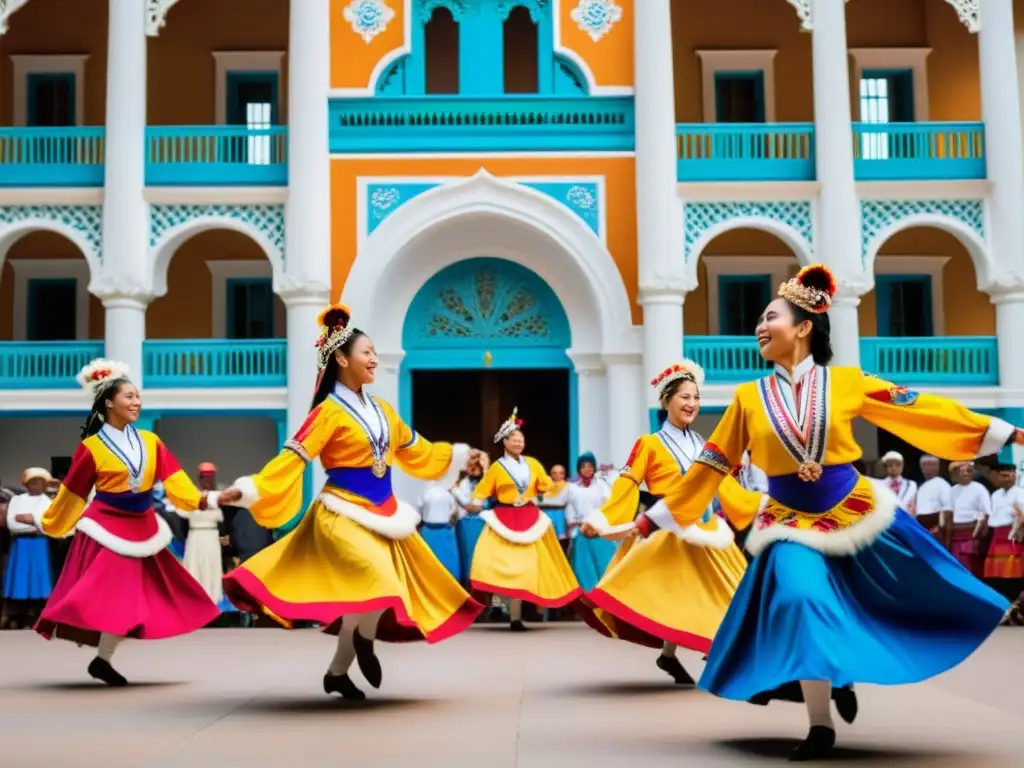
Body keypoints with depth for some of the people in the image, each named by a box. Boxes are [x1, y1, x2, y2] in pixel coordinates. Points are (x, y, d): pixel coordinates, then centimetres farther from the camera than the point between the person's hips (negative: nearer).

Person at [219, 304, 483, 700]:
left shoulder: (381, 409, 10)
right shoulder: (329, 412, -11)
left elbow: (414, 449, 24)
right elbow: (292, 457, -17)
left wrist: (458, 456, 29)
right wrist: (248, 488, -27)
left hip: (382, 512, 8)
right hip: (345, 514, -8)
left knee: (397, 591, 8)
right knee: (379, 585, -23)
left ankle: (338, 671, 22)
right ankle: (365, 642, 11)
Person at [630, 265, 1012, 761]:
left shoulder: (846, 382, -4)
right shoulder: (749, 398, -2)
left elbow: (922, 409, -3)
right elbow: (710, 466, 4)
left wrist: (1005, 432, -5)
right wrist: (654, 518, 4)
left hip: (853, 509, 1)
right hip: (790, 520, -1)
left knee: (910, 592, 5)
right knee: (800, 601, -20)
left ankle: (843, 676, 31)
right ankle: (820, 725, -2)